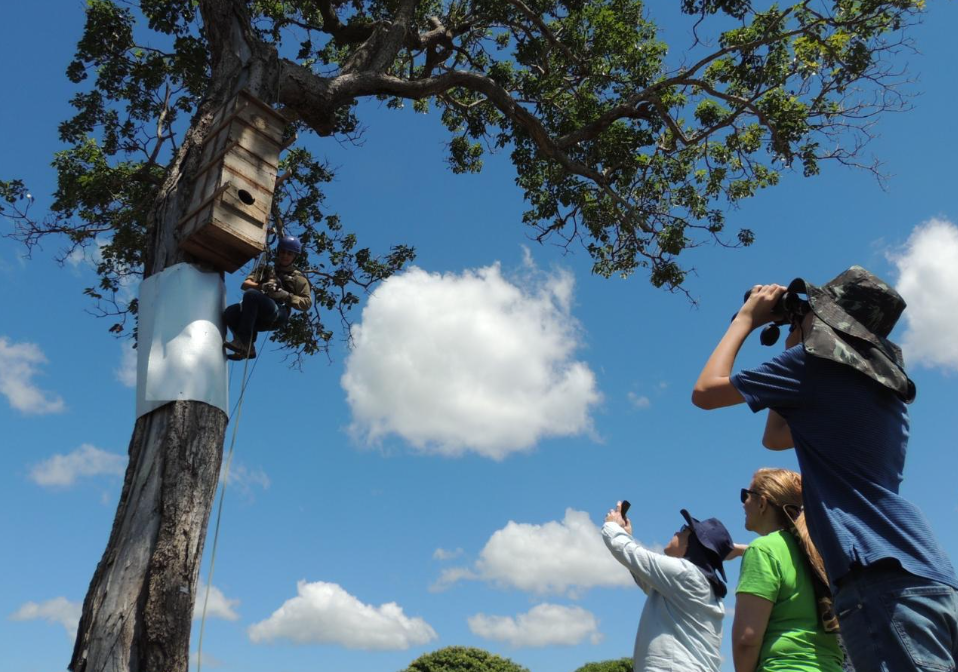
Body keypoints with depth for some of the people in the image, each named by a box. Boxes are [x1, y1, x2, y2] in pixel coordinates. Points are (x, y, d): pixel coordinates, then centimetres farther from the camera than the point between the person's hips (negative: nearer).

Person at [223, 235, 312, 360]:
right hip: (258, 317, 4)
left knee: (251, 294, -31)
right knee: (229, 313, -26)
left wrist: (287, 296, -8)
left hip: (277, 314, -4)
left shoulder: (298, 278, 21)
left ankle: (243, 342, -33)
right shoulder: (265, 270, 31)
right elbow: (245, 284, 15)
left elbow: (307, 303, 9)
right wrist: (261, 286, -7)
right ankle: (247, 348, -16)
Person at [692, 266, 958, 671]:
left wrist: (746, 318, 13)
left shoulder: (816, 362, -2)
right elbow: (775, 437, 33)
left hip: (883, 577, -10)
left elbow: (705, 392, 2)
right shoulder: (876, 384, 25)